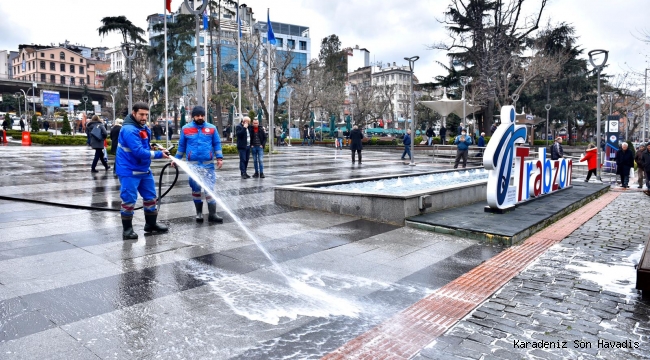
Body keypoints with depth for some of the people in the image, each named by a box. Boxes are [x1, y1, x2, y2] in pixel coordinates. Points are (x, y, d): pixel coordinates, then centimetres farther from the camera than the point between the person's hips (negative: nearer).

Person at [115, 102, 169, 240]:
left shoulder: (143, 127, 9)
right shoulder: (129, 130, -22)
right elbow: (139, 152, -28)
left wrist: (153, 147, 4)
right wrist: (158, 154, -23)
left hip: (144, 170, 10)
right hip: (129, 171, -10)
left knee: (150, 196, 15)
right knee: (129, 200, -3)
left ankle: (151, 224, 28)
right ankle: (127, 229, 9)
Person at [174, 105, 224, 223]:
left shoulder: (212, 128, 2)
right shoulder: (186, 129, 3)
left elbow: (217, 144, 6)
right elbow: (181, 146, 12)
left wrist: (219, 158, -3)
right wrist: (176, 159, 11)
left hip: (208, 164, -1)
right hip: (193, 164, 1)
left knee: (210, 189, -4)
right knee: (195, 189, 10)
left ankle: (212, 214, 0)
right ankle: (199, 212, 22)